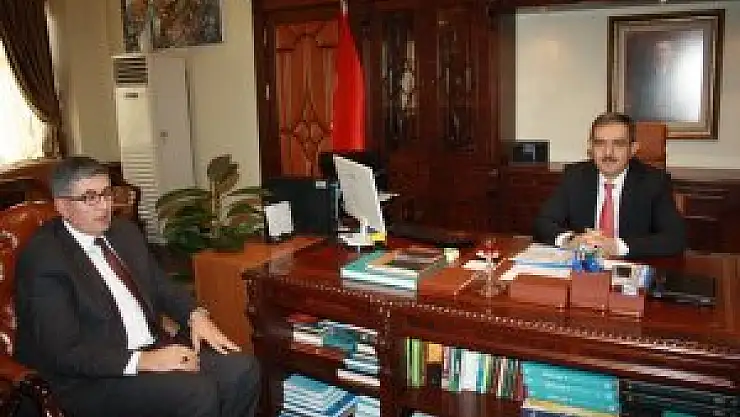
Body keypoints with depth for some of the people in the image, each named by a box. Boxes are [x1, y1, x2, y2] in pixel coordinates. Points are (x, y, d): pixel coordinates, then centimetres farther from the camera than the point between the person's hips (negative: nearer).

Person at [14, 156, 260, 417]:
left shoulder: (125, 232, 9)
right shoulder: (43, 258, -13)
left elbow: (160, 286, 19)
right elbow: (64, 352, -18)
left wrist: (195, 315, -2)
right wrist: (143, 361, -23)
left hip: (153, 348, 7)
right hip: (90, 379, -7)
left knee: (242, 370, -12)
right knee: (198, 393, -28)